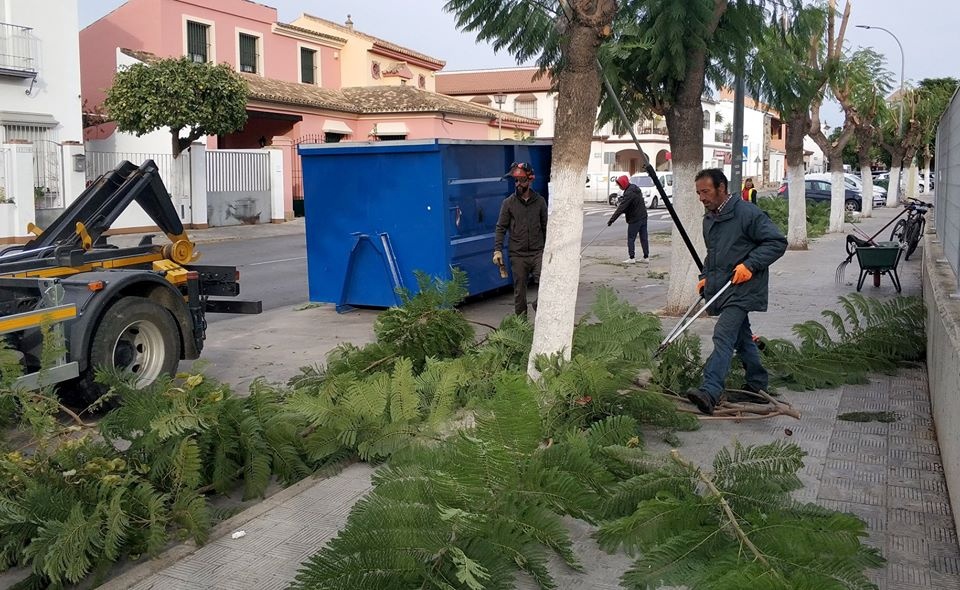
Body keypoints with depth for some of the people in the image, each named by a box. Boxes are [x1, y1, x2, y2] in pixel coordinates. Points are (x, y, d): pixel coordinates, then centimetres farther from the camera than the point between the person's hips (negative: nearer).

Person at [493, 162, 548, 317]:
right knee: (519, 289, 5)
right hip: (518, 255, -1)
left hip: (538, 252, 1)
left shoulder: (540, 201, 5)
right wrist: (497, 250, -7)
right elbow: (501, 228, 2)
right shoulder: (508, 203, 1)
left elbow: (545, 227, 11)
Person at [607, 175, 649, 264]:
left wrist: (611, 220, -24)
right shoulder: (635, 188, 8)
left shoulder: (629, 193, -21)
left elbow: (621, 208, -25)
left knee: (631, 239, -1)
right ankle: (646, 257, 15)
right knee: (644, 238, 10)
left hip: (634, 219, -9)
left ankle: (632, 258, -2)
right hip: (643, 217, 9)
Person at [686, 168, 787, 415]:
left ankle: (710, 391, -29)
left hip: (742, 288, -9)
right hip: (722, 288, 9)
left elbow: (778, 241, -13)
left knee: (723, 335, -20)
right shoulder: (708, 219, 14)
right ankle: (756, 385, 30)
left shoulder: (747, 213, -13)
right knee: (742, 337, 17)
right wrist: (705, 277, 13)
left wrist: (750, 265, -21)